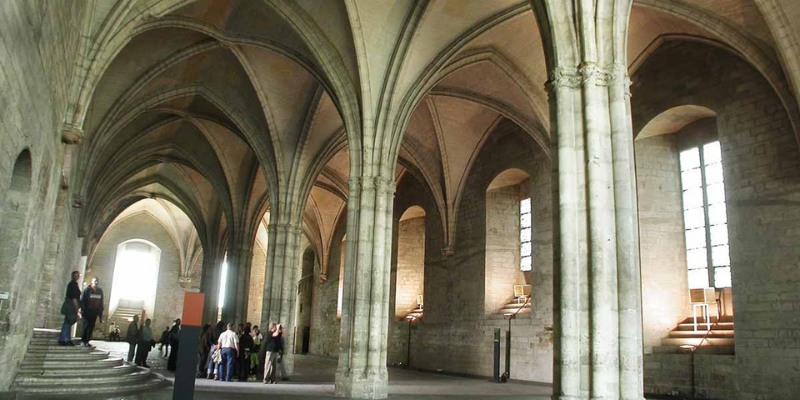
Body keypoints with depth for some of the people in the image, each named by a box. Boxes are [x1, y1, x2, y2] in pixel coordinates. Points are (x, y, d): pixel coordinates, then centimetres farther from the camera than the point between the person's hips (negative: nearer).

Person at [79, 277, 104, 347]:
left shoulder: (100, 291, 11)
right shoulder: (87, 290, -3)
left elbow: (101, 303, 14)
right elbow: (82, 300, -6)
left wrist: (100, 314, 11)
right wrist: (83, 310, -13)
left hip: (95, 312, 4)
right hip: (87, 311, -4)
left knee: (91, 326, 4)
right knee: (86, 325, -7)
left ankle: (87, 341, 9)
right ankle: (83, 341, 0)